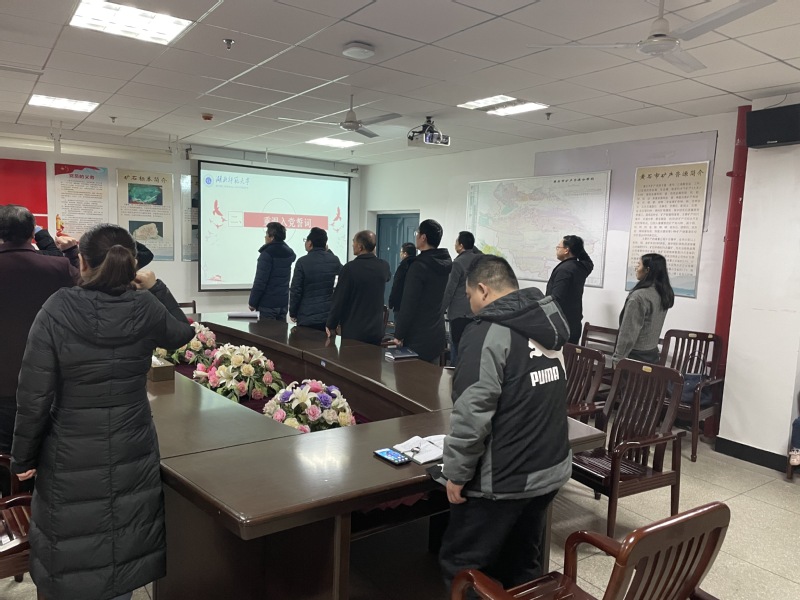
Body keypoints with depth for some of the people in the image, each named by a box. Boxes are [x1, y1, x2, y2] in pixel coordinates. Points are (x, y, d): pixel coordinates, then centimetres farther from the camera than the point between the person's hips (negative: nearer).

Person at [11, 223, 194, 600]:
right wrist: (156, 287, 11)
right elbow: (183, 332, 15)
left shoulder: (57, 310, -14)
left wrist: (23, 457, 1)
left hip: (72, 459, -2)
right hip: (132, 454, 2)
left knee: (71, 564, 17)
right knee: (124, 554, 19)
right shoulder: (147, 308, -8)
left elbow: (34, 394, -12)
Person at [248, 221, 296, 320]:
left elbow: (260, 281, -17)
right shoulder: (289, 253, 7)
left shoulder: (267, 253, -15)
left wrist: (252, 302, -9)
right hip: (283, 302, 7)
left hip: (268, 304, -7)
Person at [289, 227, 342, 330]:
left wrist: (292, 313, 4)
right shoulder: (334, 260, 2)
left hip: (307, 318, -4)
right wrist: (329, 252, 29)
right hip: (328, 316, 4)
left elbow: (295, 290, -8)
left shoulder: (302, 262, -10)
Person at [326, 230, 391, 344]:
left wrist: (331, 325, 0)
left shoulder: (350, 268, -15)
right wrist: (373, 255, 26)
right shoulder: (384, 266, 0)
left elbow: (339, 298, -11)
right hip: (376, 330, 4)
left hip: (353, 331, -4)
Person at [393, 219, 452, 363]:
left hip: (418, 337, -8)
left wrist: (399, 335, -10)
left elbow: (409, 304, -17)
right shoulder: (445, 263, 6)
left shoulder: (419, 265, -17)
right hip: (437, 334, 8)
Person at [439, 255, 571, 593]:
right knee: (523, 563, 21)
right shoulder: (547, 324, 8)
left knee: (461, 567, 8)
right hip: (551, 469, 8)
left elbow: (472, 413, -24)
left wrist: (456, 473, -13)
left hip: (502, 479, -8)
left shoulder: (490, 331, -18)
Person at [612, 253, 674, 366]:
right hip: (652, 354, 8)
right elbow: (653, 327, 13)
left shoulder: (639, 296, -20)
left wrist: (618, 358, -12)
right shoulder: (664, 294, 5)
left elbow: (628, 332, -17)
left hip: (635, 356, -8)